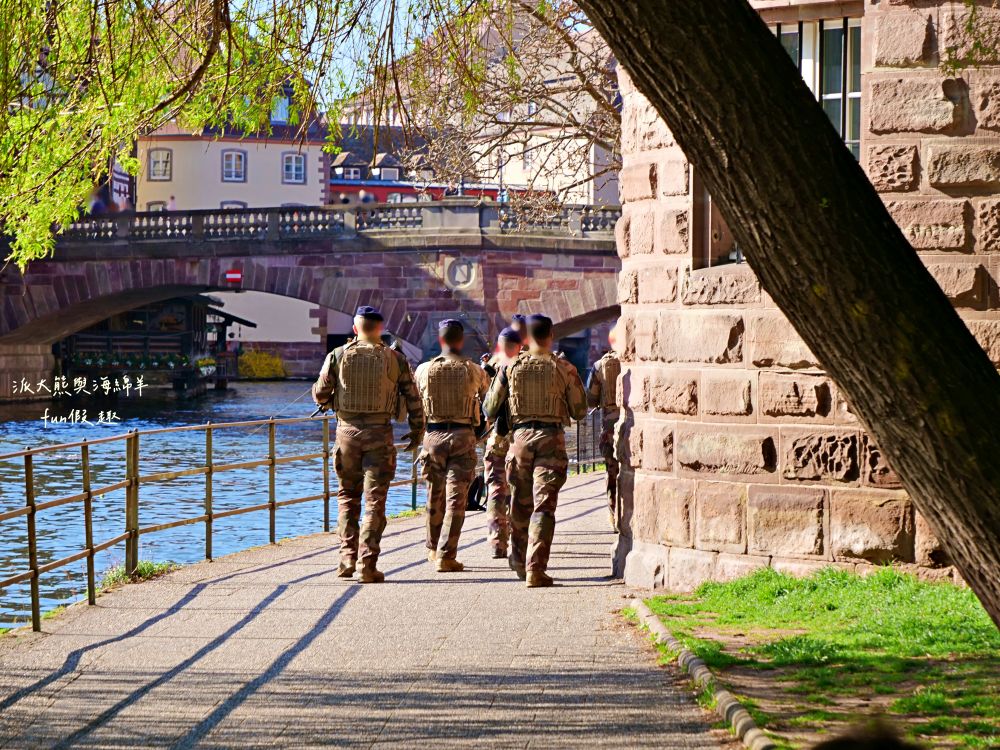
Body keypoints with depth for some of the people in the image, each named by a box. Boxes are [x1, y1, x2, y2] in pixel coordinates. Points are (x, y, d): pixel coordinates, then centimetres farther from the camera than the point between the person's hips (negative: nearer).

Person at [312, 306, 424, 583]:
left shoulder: (338, 356, 0)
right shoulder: (395, 359, 1)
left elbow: (320, 394, 1)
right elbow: (413, 399, 2)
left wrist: (332, 403, 23)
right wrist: (417, 432, 13)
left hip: (347, 430, 1)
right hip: (379, 433, -1)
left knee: (347, 496, 14)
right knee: (375, 499, 2)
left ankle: (347, 558, 8)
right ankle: (368, 565, -3)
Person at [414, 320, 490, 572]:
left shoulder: (424, 370, -1)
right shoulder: (473, 371, -3)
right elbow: (488, 397, 15)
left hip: (434, 435, 2)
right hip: (463, 437, -2)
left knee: (435, 496, 17)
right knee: (456, 499, -2)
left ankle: (434, 549, 31)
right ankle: (446, 556, -7)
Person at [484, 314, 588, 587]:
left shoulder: (511, 367, 2)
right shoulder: (564, 369, -1)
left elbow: (490, 409, 6)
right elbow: (580, 411, 4)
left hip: (521, 437, 2)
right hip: (552, 439, -2)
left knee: (520, 504, 17)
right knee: (544, 506, -4)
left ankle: (520, 561, 30)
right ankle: (536, 569, -12)